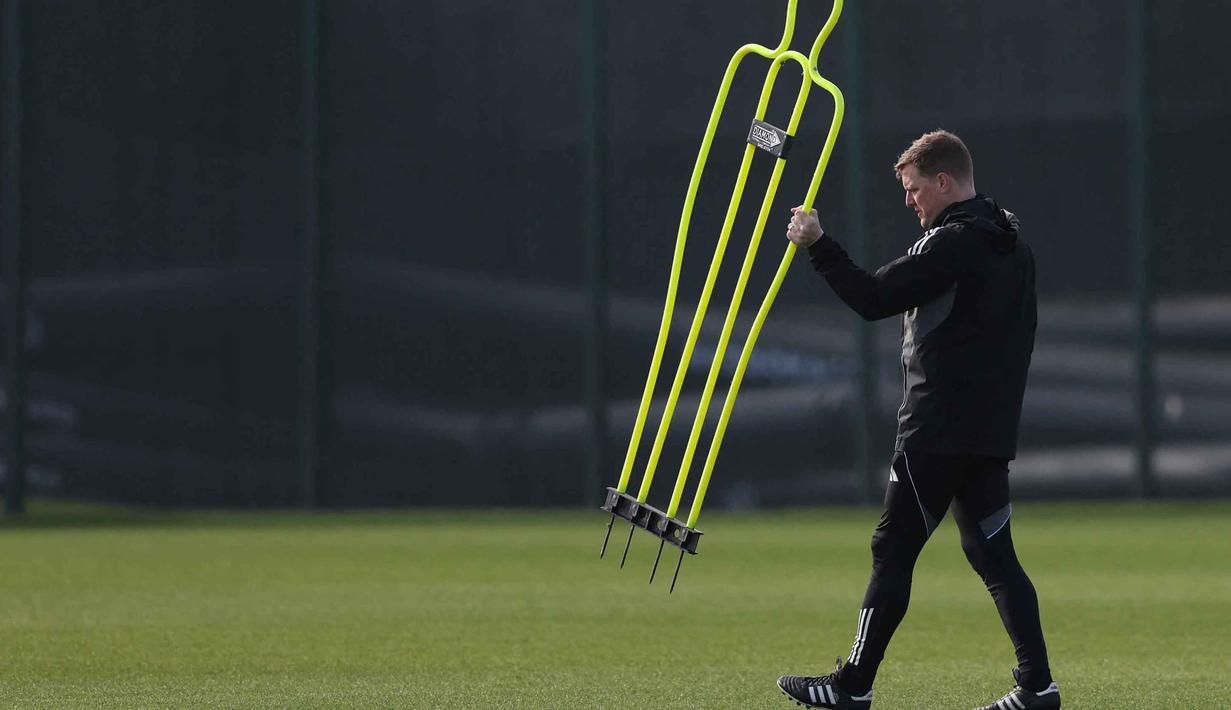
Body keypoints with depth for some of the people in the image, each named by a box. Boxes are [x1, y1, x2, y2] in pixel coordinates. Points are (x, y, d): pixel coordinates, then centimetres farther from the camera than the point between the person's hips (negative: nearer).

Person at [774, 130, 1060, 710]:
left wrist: (817, 244, -11)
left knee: (893, 550, -3)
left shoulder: (951, 244, -14)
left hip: (937, 432, -9)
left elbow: (873, 299, -17)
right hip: (992, 429, 9)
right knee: (993, 554, 8)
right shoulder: (1012, 246, 16)